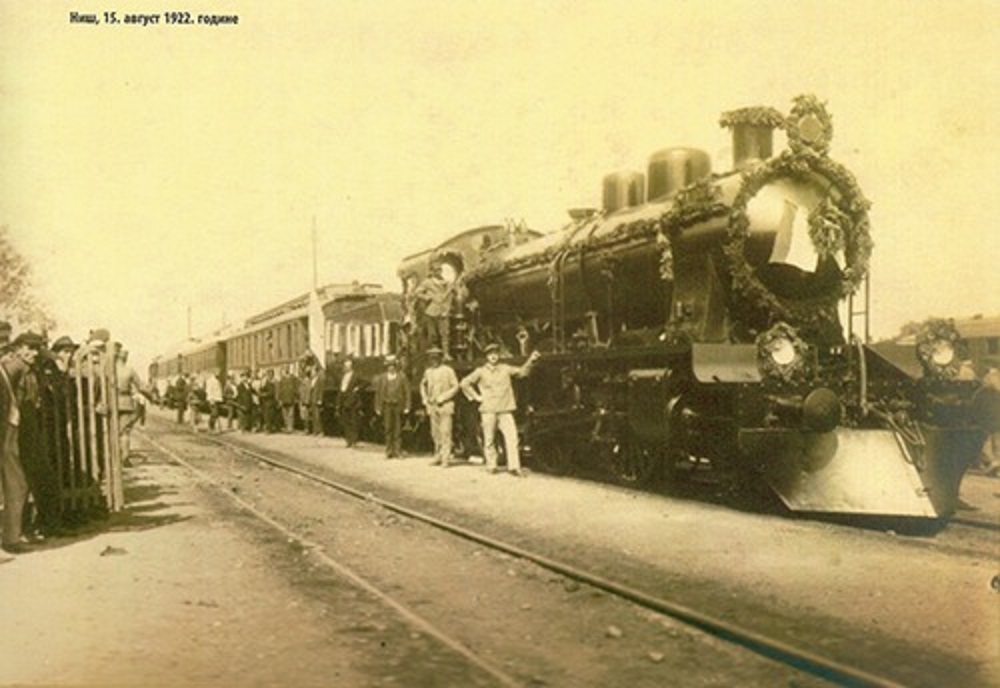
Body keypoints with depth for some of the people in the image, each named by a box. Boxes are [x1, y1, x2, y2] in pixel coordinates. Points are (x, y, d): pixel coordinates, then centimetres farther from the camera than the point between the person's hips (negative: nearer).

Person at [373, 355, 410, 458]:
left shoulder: (402, 377, 3)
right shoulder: (382, 378, 8)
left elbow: (407, 392, 2)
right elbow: (378, 393, 10)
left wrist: (407, 407, -4)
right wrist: (378, 407, 5)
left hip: (398, 406, -1)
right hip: (387, 406, 1)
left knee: (398, 429, -1)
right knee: (388, 429, 0)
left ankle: (397, 451, 5)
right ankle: (389, 451, 6)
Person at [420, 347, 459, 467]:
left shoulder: (448, 371, -5)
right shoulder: (428, 372, 10)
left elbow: (455, 386, -7)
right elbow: (423, 384, 27)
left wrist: (442, 398, -14)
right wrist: (424, 398, 13)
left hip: (445, 405, -5)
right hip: (432, 406, 5)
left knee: (445, 432, -10)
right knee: (435, 433, 8)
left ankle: (446, 458, -8)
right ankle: (438, 457, 18)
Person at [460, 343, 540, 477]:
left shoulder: (505, 369, 9)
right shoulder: (481, 371, 3)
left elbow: (522, 372, 4)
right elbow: (465, 383, 5)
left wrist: (531, 361, -11)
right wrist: (476, 397, 1)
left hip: (505, 410, 1)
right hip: (488, 410, -1)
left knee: (512, 436, -11)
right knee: (489, 439, 5)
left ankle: (513, 466, -10)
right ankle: (491, 465, 18)